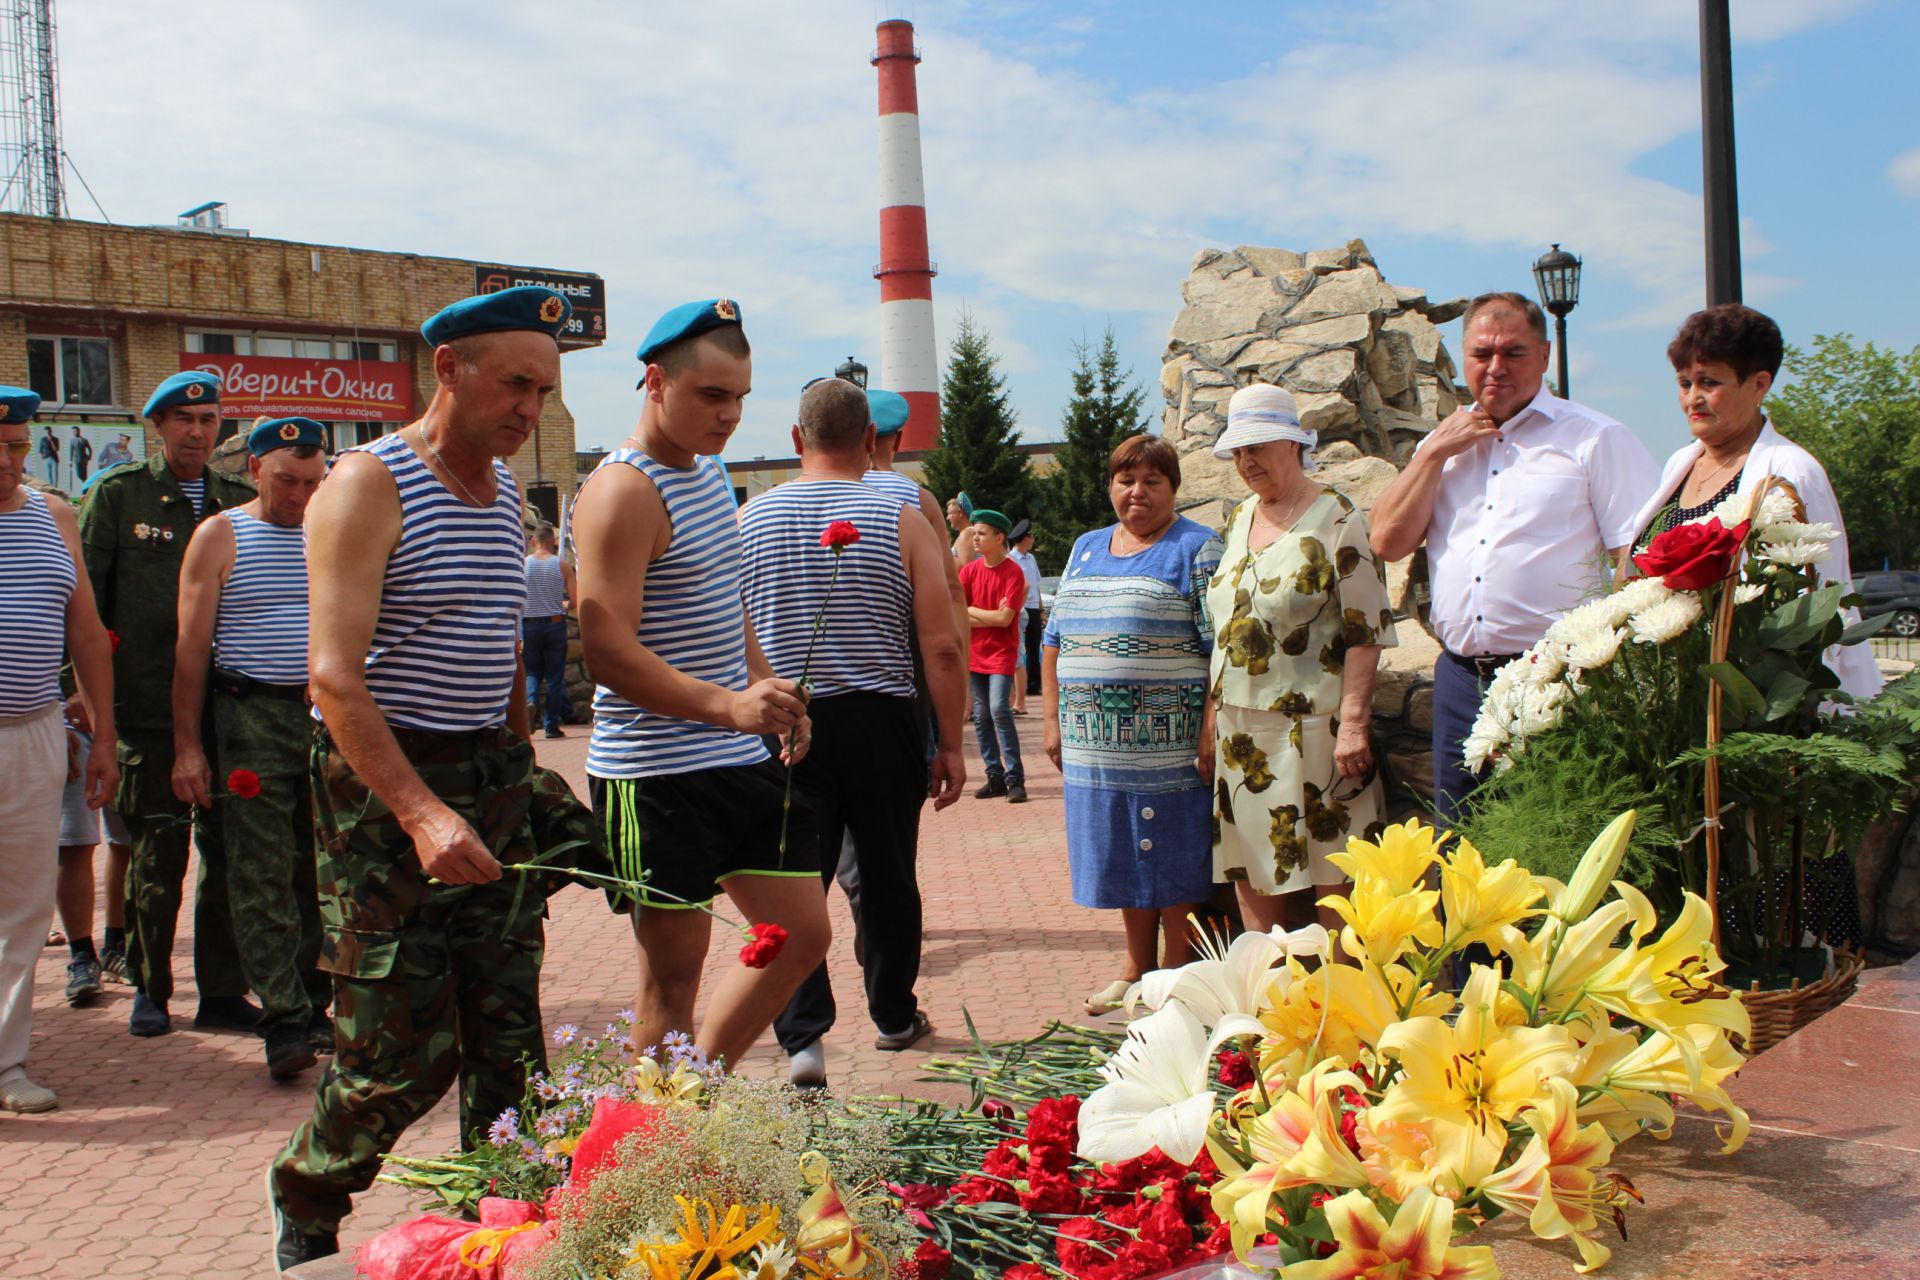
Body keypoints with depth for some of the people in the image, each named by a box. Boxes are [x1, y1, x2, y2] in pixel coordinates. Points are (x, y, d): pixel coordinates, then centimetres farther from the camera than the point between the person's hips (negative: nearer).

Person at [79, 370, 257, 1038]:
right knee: (158, 853, 4)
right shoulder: (117, 494, 3)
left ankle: (222, 993, 15)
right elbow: (84, 600, 2)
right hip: (150, 707, -3)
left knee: (228, 847, 5)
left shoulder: (240, 499, 10)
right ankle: (149, 988, 20)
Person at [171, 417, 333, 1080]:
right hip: (252, 720, -3)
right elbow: (192, 645, 0)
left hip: (328, 716, 3)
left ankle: (315, 1005, 15)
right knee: (262, 877, -5)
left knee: (321, 874, 6)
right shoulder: (220, 536, 2)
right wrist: (187, 746, -5)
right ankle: (284, 1021, -4)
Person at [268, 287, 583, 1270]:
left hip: (494, 781, 7)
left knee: (509, 1040, 5)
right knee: (401, 1051, -1)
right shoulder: (369, 485, -10)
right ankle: (305, 1202, 26)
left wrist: (523, 775, 15)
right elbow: (335, 675, -19)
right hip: (388, 790, -6)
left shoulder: (505, 489, 13)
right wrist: (422, 813, -29)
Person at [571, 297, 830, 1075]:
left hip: (744, 761, 9)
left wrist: (766, 685, 11)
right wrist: (727, 704, -35)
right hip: (656, 775, -9)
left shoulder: (708, 471, 14)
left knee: (803, 934, 12)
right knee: (674, 970, 2)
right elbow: (609, 651, -24)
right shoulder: (623, 492, -15)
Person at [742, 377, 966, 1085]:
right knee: (888, 876, 14)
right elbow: (941, 646, -7)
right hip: (882, 723, 0)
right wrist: (951, 744, 0)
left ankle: (803, 1035, -7)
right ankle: (895, 1017, 29)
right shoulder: (902, 518, -4)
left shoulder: (748, 520, 1)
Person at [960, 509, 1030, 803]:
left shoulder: (1013, 573, -10)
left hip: (1001, 652, -5)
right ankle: (995, 777, 15)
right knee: (981, 717, 7)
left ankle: (1015, 779, -9)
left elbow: (1005, 618, -17)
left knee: (999, 710, -16)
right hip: (975, 653, 5)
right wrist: (990, 617, -12)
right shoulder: (969, 570, 4)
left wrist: (970, 611, -6)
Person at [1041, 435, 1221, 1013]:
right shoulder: (1086, 548, 16)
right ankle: (1137, 968, 26)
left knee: (1174, 858, 1)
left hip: (1167, 742, -6)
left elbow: (1221, 646, -10)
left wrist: (1211, 730, -17)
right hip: (1096, 742, 6)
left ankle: (1175, 975, 14)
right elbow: (1055, 637, 17)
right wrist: (1052, 718, 10)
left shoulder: (1197, 549, -3)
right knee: (1123, 855, 14)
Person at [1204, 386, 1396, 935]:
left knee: (1331, 879, -2)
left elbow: (1366, 629, -11)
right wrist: (1215, 715, 16)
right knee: (1251, 879, 9)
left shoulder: (1334, 518, -6)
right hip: (1241, 732, 7)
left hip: (1310, 727, -6)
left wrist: (1352, 722, -18)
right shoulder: (1240, 518, 14)